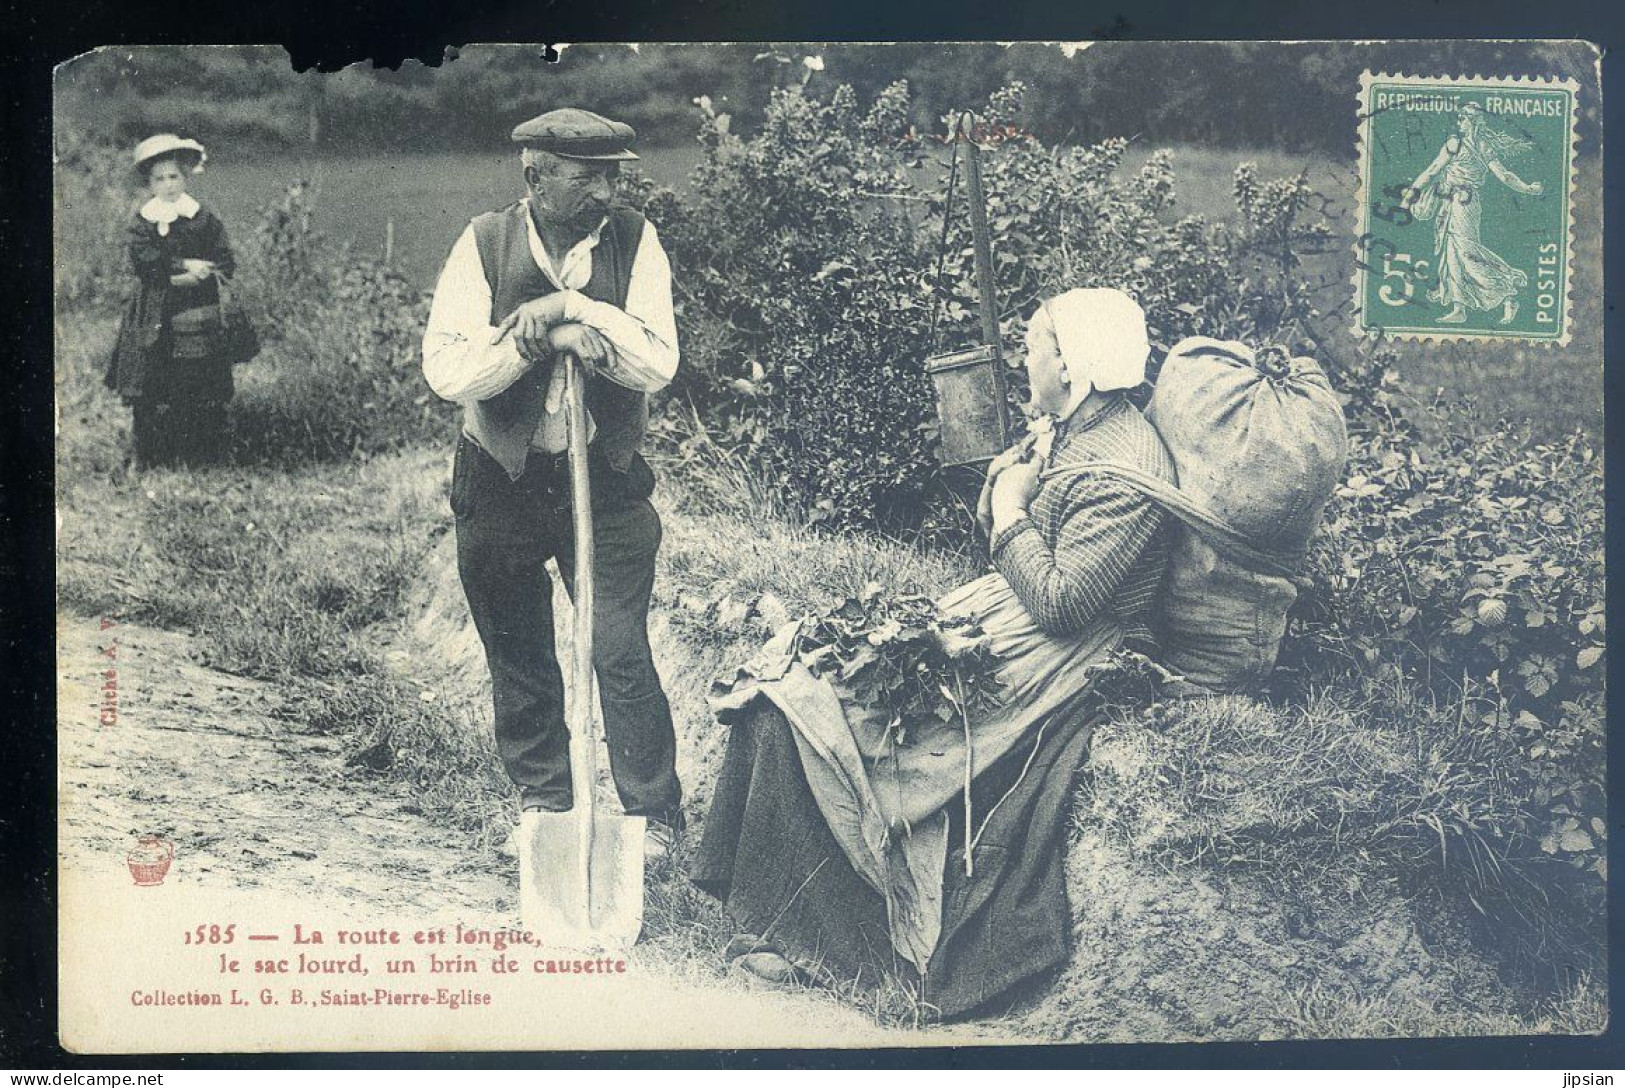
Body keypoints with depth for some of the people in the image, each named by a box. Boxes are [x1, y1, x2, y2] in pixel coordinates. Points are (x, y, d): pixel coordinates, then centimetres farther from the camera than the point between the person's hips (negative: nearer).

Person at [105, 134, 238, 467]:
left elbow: (226, 263, 1)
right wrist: (185, 265, -20)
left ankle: (203, 459, 7)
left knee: (203, 396, -1)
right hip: (154, 325, 0)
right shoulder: (141, 223, 5)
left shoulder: (205, 220, 7)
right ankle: (150, 461, 6)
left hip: (198, 316, 1)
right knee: (151, 399, -2)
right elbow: (143, 261, -11)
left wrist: (184, 278, -12)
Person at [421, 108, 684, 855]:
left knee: (621, 651, -6)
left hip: (606, 477, -1)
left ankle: (654, 816, 7)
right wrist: (537, 338, -24)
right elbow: (445, 370, -15)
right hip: (501, 479, 1)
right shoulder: (485, 245, -8)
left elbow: (658, 364, -17)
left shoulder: (634, 241, -7)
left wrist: (570, 308, -24)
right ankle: (542, 805, 31)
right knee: (518, 658, 12)